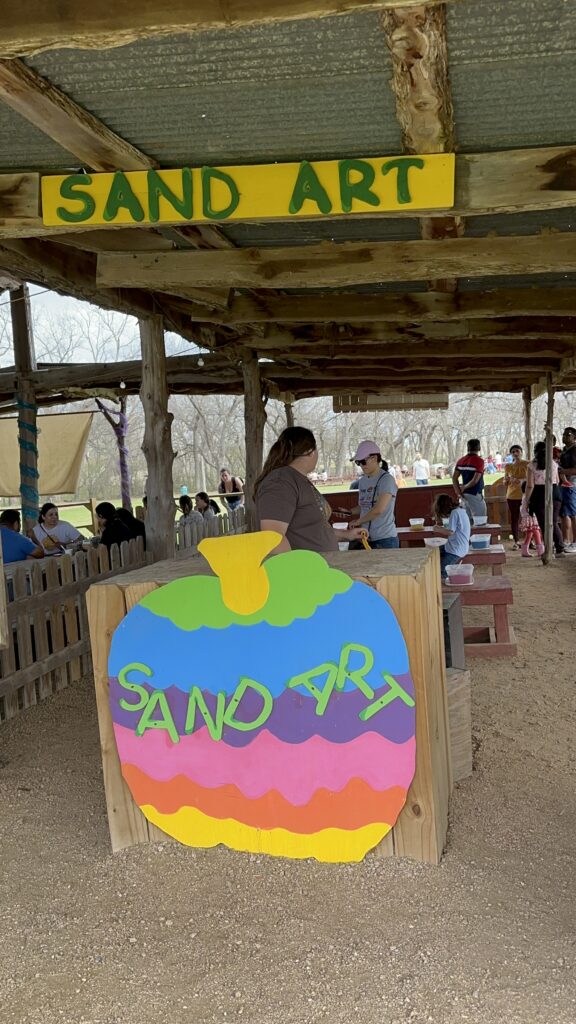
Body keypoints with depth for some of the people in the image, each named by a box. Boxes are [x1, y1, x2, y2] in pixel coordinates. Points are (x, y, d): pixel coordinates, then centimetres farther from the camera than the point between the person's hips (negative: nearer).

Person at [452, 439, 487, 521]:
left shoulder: (461, 461, 8)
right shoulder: (479, 460, -11)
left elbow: (454, 478, 4)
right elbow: (475, 480, -18)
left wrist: (459, 492, 3)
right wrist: (464, 487, -3)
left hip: (465, 495, 7)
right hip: (475, 494, -7)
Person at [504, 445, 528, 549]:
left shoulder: (527, 464, 0)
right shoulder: (508, 466, 8)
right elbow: (505, 482, 14)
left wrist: (522, 481, -22)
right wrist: (507, 480, -9)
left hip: (525, 494, -2)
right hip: (512, 495, 2)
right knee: (514, 518, 3)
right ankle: (516, 541, 9)